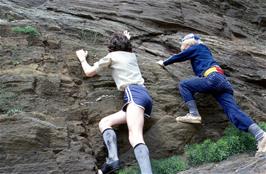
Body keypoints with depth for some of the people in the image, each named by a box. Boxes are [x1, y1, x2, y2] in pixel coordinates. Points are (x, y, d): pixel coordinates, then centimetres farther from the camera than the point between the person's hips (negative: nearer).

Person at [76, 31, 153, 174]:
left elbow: (89, 72, 20)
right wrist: (126, 40, 75)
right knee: (104, 123, -1)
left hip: (134, 93, -6)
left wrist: (82, 58, 37)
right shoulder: (132, 55, 30)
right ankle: (113, 159, -25)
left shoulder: (112, 56, 13)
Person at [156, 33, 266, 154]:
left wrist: (164, 63, 35)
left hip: (213, 77, -8)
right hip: (224, 82, 8)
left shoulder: (195, 48, 16)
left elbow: (178, 57, 22)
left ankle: (194, 114, -18)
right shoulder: (204, 50, 36)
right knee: (233, 110, -10)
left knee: (184, 85, 0)